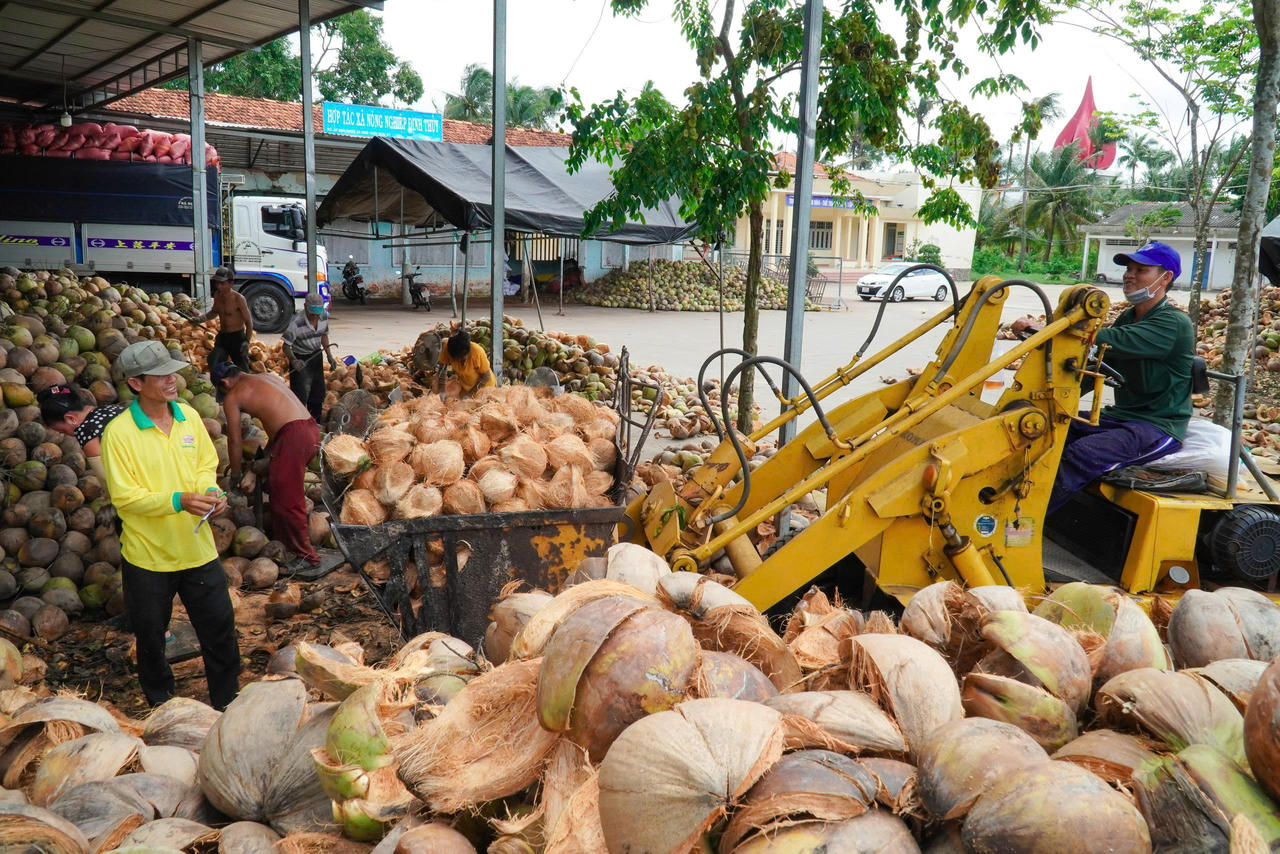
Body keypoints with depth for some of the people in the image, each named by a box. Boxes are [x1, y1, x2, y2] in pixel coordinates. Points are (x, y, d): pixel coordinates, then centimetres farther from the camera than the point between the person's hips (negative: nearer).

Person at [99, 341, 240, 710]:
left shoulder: (189, 416, -2)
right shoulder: (118, 433, -16)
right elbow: (124, 496, -16)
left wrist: (210, 490, -10)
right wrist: (178, 500, -28)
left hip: (197, 549, 3)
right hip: (147, 555, -3)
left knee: (220, 629, 11)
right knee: (151, 636, 16)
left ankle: (227, 703, 30)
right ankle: (160, 703, 40)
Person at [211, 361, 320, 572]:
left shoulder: (233, 396, 5)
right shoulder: (268, 377, 26)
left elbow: (235, 440, 7)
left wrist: (235, 476, 19)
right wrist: (267, 452, 38)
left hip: (293, 435, -9)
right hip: (312, 429, 9)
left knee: (286, 500, 1)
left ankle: (307, 556, 7)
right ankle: (281, 540, 34)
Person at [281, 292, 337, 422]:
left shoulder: (323, 318, -8)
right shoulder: (296, 323, -27)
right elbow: (286, 346, -23)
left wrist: (329, 355, 3)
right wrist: (293, 360, -41)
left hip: (316, 356, 6)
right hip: (300, 359, -6)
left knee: (318, 392, 17)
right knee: (300, 396, -9)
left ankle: (315, 423, 34)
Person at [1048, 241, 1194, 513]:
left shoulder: (1174, 324, -15)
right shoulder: (1128, 318, 14)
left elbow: (1116, 341, -31)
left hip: (1158, 428, -9)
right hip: (1121, 416, 9)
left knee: (1082, 453, -31)